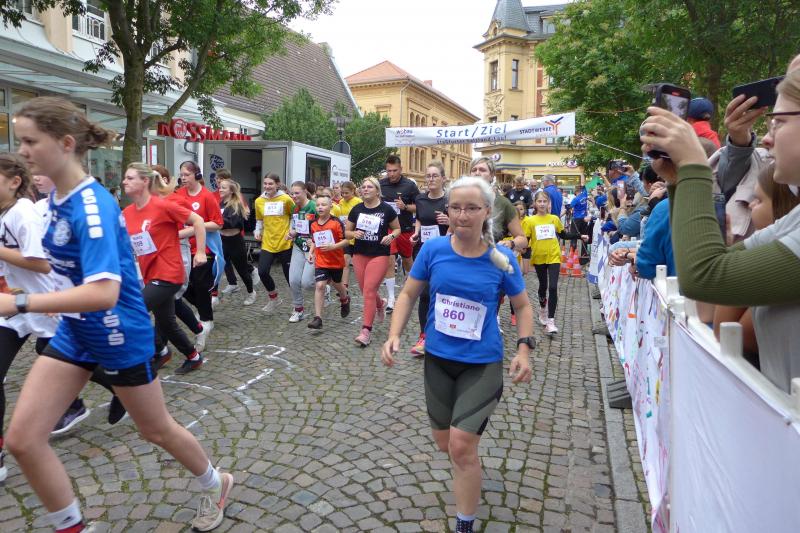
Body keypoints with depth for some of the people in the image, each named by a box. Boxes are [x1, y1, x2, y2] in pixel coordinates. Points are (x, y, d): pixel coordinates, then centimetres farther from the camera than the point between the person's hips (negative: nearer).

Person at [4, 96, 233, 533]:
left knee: (156, 430, 12)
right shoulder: (57, 199, 2)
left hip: (119, 338, -8)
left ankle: (215, 485, 40)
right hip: (74, 334, 8)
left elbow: (103, 292, -36)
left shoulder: (93, 206, -25)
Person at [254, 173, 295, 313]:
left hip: (285, 243, -3)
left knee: (289, 275, 3)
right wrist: (258, 231, -1)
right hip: (267, 243, 3)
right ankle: (274, 298, 18)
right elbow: (259, 220, 16)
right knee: (262, 272, -8)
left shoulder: (286, 199, -7)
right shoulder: (259, 201, 4)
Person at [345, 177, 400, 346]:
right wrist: (354, 233, -11)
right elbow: (346, 232, 11)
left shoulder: (386, 209, -4)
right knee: (365, 290, 11)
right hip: (359, 254, 4)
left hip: (379, 255, -4)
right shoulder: (356, 209, 4)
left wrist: (391, 236, -14)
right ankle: (380, 304, 47)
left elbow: (397, 229, 8)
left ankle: (366, 330, -7)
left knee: (369, 290, -12)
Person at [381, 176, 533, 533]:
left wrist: (524, 349, -11)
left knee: (462, 447, -7)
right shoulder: (433, 249, -10)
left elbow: (523, 306, 2)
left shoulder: (502, 259, -12)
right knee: (445, 443, 17)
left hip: (482, 363, -3)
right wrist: (394, 335, -11)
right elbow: (409, 294, 1)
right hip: (438, 359, 3)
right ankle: (469, 471, 53)